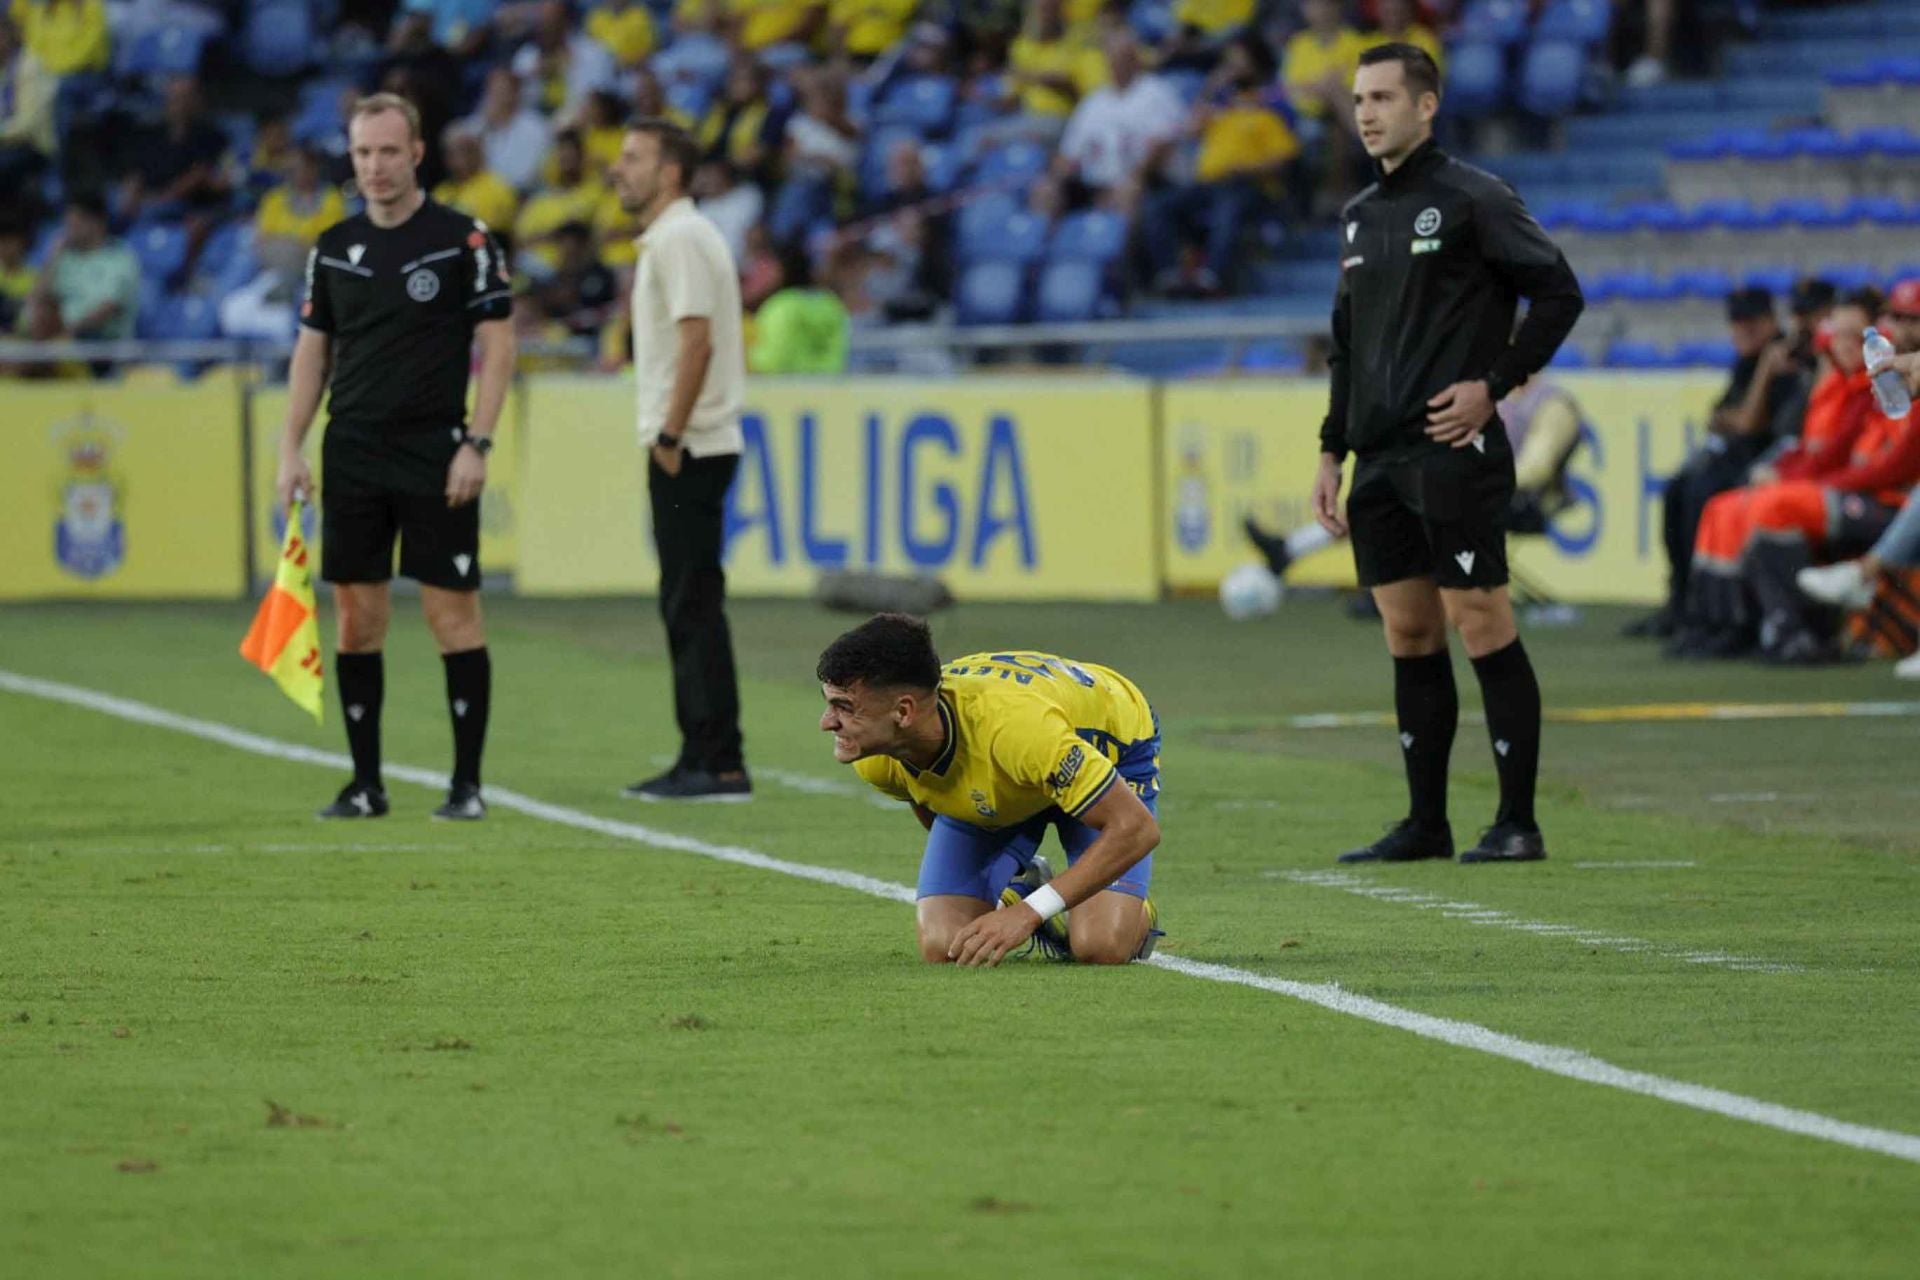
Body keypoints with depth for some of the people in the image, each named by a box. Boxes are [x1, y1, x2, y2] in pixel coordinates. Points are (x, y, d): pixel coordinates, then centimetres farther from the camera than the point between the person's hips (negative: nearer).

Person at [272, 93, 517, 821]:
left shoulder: (463, 241, -3)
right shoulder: (334, 248, 10)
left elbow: (497, 345, -3)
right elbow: (312, 351, 14)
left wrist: (477, 444, -11)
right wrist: (290, 451, 6)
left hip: (436, 456, -4)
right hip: (351, 455, 4)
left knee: (452, 612, -5)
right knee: (356, 617, 4)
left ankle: (467, 783, 1)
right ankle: (365, 784, 11)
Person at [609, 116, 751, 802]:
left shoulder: (681, 238, -13)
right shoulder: (666, 238, 18)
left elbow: (697, 339, -22)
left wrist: (671, 435, -19)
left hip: (690, 447, -10)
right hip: (680, 450, 10)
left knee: (695, 605, -10)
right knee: (684, 606, 12)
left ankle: (721, 765, -11)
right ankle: (699, 760, 15)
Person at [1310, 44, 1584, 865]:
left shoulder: (1473, 199, -5)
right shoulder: (1360, 217, 17)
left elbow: (1559, 293, -7)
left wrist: (1495, 384, -12)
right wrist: (1331, 451, 19)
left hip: (1453, 452, -7)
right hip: (1381, 459, 7)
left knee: (1481, 626, -6)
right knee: (1408, 636, 8)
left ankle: (1517, 822, -3)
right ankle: (1426, 822, 13)